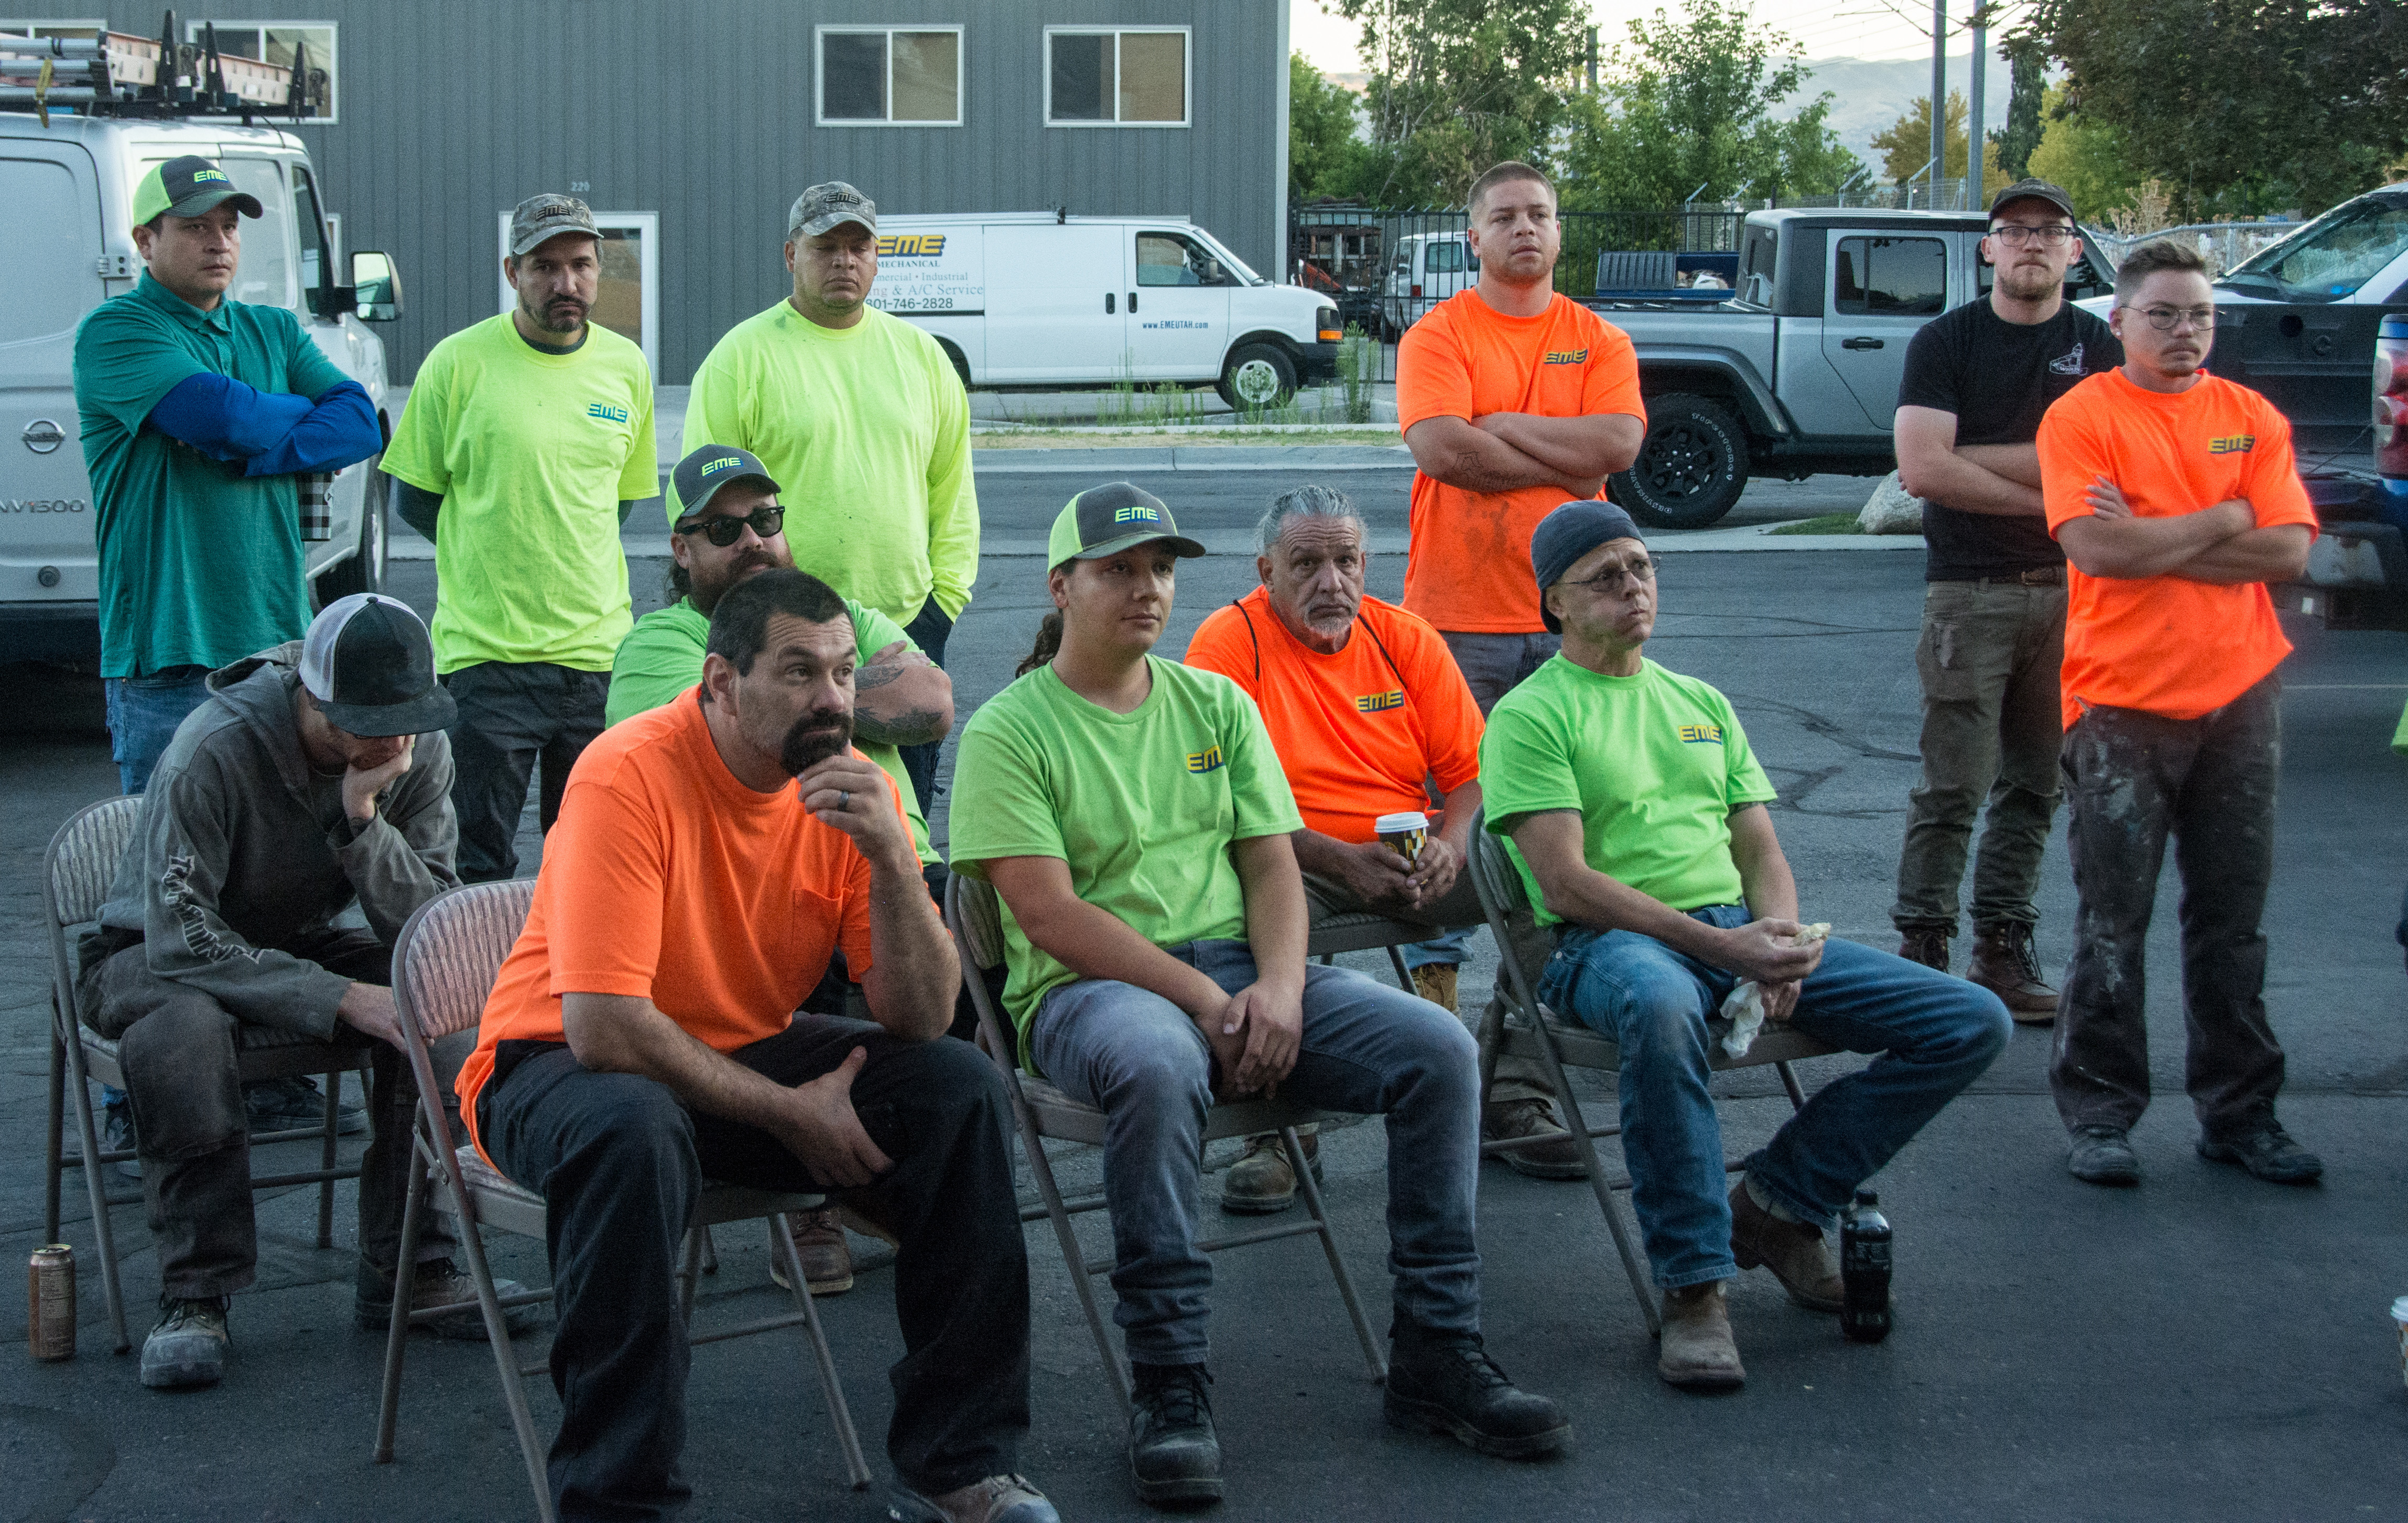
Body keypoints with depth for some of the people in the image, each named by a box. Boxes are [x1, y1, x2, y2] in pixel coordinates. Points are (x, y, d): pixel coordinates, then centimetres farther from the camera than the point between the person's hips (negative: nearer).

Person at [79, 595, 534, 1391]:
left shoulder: (420, 754, -13)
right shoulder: (215, 749, -28)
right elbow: (180, 936, -30)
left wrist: (364, 822, -33)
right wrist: (341, 998, -36)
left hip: (302, 945, 4)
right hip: (154, 955, -4)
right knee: (185, 1025, -39)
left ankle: (407, 1268, -15)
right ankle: (194, 1296, -25)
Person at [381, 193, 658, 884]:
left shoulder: (626, 367, 7)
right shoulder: (459, 363, -4)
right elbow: (413, 497, 4)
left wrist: (562, 558, 10)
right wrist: (495, 557, 3)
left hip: (599, 650, 4)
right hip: (485, 650, -3)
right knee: (479, 871, 0)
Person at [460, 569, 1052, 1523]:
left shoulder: (853, 789, -7)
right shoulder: (629, 775, -23)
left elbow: (920, 1022, -12)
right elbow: (603, 1024, -29)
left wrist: (891, 859, -27)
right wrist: (789, 1111, -22)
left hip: (749, 1053, 5)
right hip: (565, 1061, -5)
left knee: (959, 1087, -15)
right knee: (632, 1133, -39)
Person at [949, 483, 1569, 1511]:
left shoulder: (1216, 704, 15)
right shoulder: (1009, 732, -2)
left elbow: (1272, 864, 10)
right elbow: (1051, 916, -11)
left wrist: (1278, 986, -10)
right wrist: (1199, 999, -18)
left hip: (1239, 968, 6)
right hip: (1090, 987, -5)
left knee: (1439, 1050, -16)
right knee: (1158, 1065, -41)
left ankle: (1436, 1357, -7)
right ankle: (1168, 1383, -30)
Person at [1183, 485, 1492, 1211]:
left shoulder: (1406, 640, 9)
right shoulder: (1228, 644, -4)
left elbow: (1473, 770, 7)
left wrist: (1449, 846, -16)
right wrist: (1339, 859, -24)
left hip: (1410, 860, 4)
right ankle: (1278, 1132, -20)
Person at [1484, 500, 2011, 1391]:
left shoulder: (1703, 704, 24)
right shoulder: (1530, 716, 2)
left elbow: (1762, 854, 18)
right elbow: (1568, 884, -9)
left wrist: (1781, 947, -5)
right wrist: (1718, 947, -17)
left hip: (1741, 931, 7)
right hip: (1612, 942, -6)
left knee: (1974, 1023, -7)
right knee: (1660, 1003, -45)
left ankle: (1778, 1201, 1)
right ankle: (1692, 1285, -32)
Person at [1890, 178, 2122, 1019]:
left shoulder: (2101, 348, 8)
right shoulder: (1946, 342, 3)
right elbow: (1921, 469, -9)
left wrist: (1972, 457, -8)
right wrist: (2048, 496, -9)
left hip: (2068, 592, 3)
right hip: (1970, 591, -3)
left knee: (2035, 786, 6)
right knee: (1953, 786, -7)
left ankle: (2001, 949, 12)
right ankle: (1922, 949, -3)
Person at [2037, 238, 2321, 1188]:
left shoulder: (2252, 418, 8)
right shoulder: (2080, 416, -3)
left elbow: (2289, 549, -5)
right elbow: (2096, 548, -17)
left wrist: (2153, 541, -11)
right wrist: (2221, 522, -7)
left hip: (2239, 696, 4)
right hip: (2122, 700, -3)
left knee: (2233, 921, 10)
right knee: (2113, 923, 1)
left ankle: (2240, 1115, 18)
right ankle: (2099, 1116, 10)